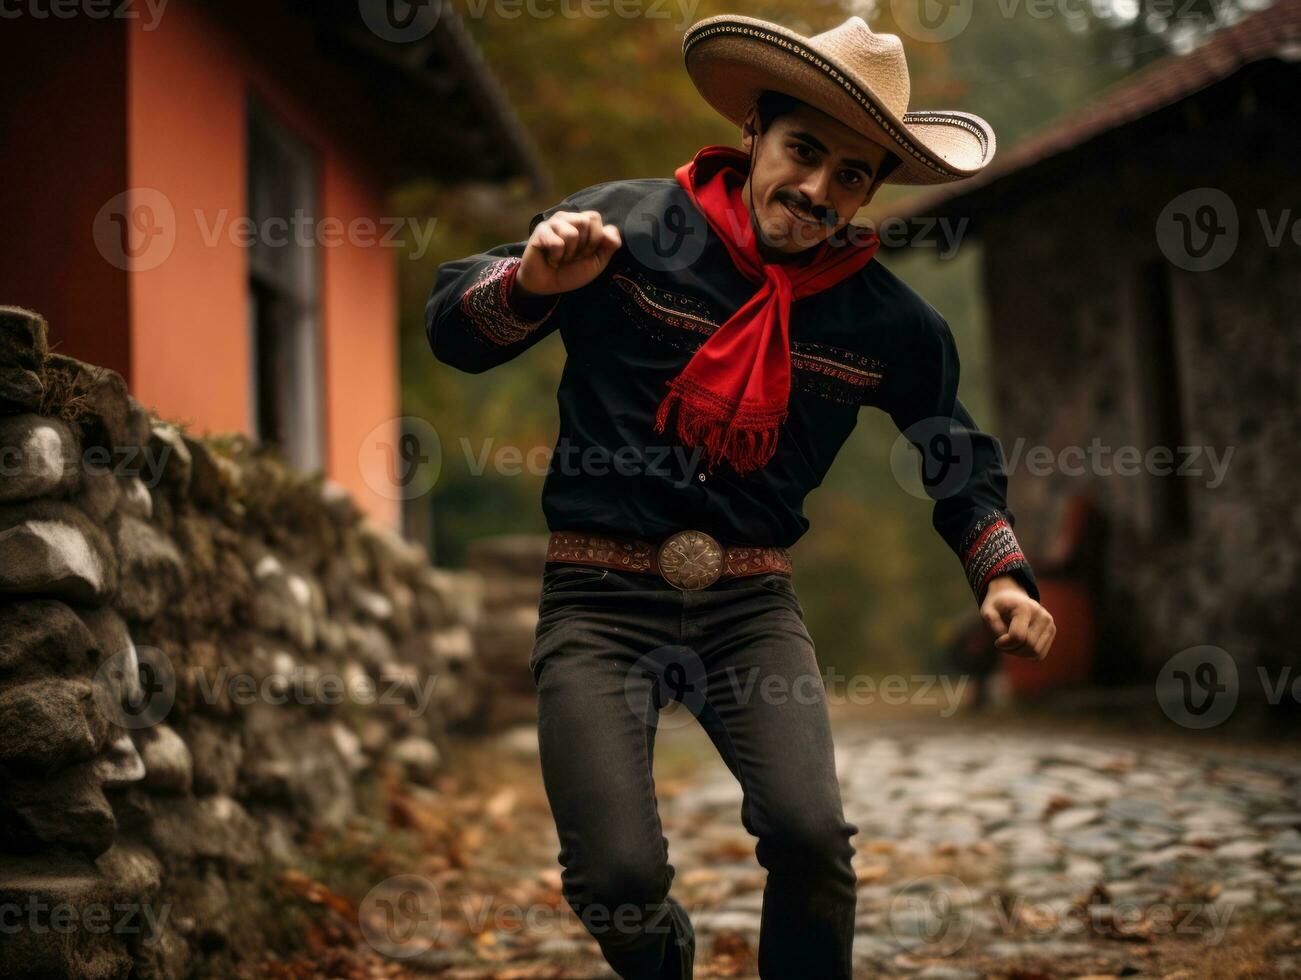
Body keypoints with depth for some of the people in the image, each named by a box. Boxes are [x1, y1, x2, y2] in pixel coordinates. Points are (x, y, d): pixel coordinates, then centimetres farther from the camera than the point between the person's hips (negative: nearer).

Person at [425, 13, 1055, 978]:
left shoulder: (889, 320, 3)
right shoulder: (630, 224, -6)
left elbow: (959, 456, 19)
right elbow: (452, 329, -3)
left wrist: (1003, 574, 5)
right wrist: (531, 283, -24)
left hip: (752, 603, 2)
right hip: (601, 597, -2)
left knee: (813, 836, -22)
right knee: (617, 880, -15)